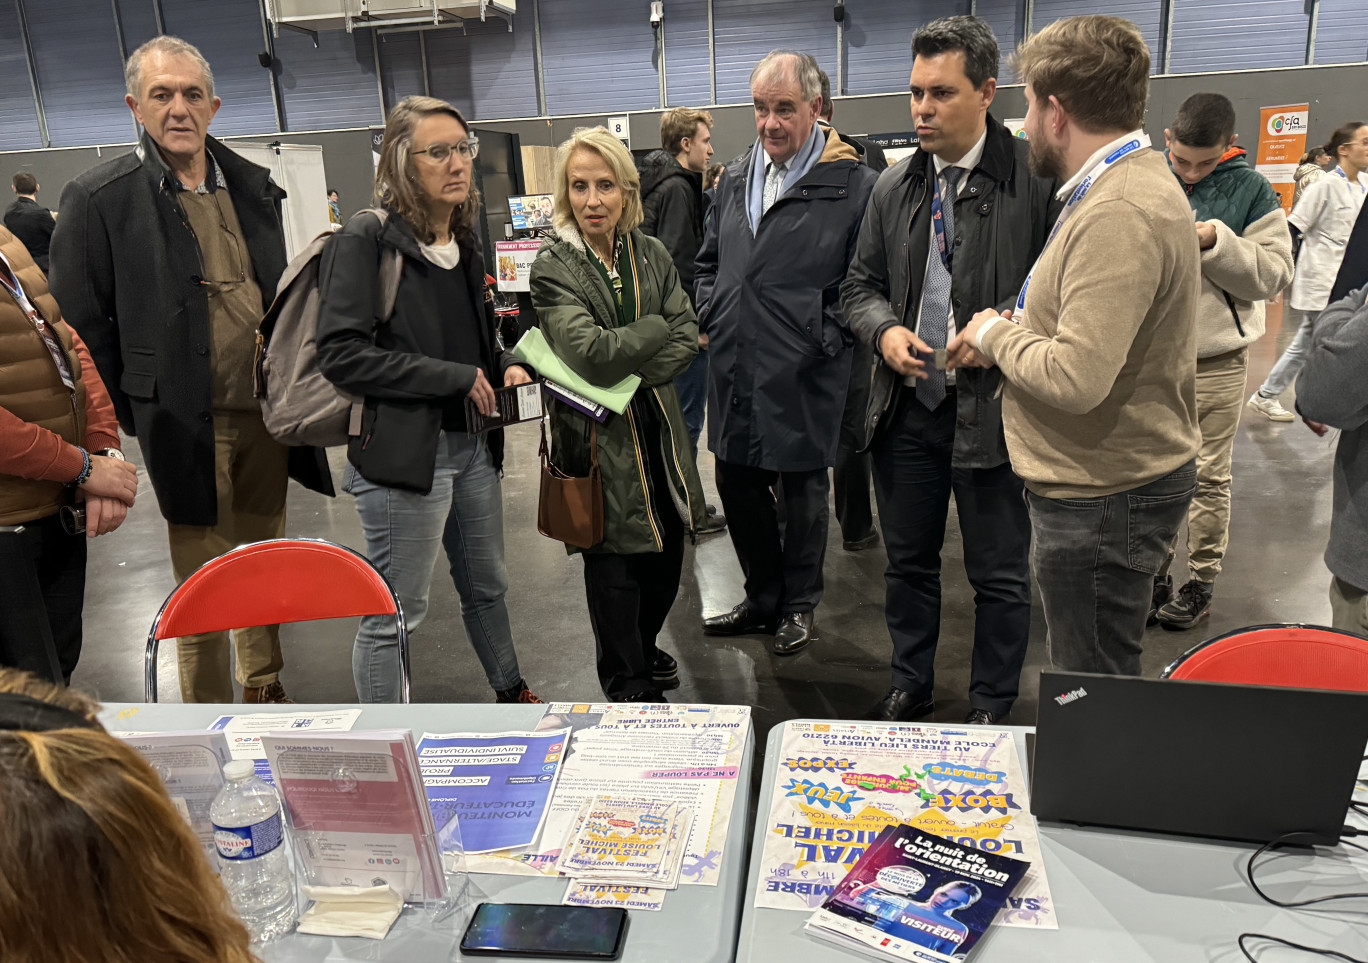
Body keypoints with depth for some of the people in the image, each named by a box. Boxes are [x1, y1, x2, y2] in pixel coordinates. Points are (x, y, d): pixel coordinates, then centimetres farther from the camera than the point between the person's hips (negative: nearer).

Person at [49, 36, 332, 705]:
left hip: (267, 414, 5)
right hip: (187, 425, -4)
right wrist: (134, 418, -5)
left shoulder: (254, 188, 10)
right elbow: (82, 324, -4)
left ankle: (264, 689, 36)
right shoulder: (99, 199, -6)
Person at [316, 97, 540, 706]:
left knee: (487, 587, 23)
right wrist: (455, 377, -19)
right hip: (403, 449, -8)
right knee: (394, 615, 4)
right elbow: (341, 354, -21)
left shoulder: (463, 239, 11)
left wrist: (502, 366, 3)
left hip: (472, 445, 8)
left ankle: (511, 695, 45)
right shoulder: (366, 240, -13)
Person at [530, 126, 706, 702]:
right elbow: (591, 355, -22)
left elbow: (687, 340, 0)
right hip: (599, 439, -5)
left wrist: (631, 375, -15)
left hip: (657, 427, 5)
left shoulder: (650, 255, 6)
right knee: (614, 564, 6)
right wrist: (657, 328, -10)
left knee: (668, 552, 16)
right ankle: (627, 686, 25)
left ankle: (644, 648, 42)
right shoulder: (552, 268, -10)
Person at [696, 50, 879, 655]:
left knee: (802, 489, 10)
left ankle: (799, 605, 30)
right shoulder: (734, 180, 11)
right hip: (734, 371, 6)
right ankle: (763, 598, 35)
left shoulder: (854, 185, -8)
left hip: (803, 376, -6)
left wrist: (825, 338, -14)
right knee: (737, 485, 15)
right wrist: (711, 318, 9)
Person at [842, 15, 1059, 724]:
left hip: (992, 408, -4)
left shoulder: (1037, 181, -10)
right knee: (908, 560, 18)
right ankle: (910, 686, 39)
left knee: (999, 573, 10)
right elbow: (860, 286, 12)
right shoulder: (895, 187, 7)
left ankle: (991, 710, 31)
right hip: (906, 406, 5)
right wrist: (884, 330, -7)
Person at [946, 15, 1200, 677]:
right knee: (1096, 678, 23)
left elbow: (1076, 378, -30)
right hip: (1108, 480, 10)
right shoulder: (1136, 179, 12)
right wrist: (1010, 333, 4)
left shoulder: (1119, 214, -23)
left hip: (1102, 499, -10)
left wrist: (996, 334, -12)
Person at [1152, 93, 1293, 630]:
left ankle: (1202, 579, 21)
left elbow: (1274, 274, -6)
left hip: (1215, 360, -1)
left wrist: (1216, 242, -19)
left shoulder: (1251, 190, -1)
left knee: (1208, 476, 7)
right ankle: (1154, 572, 23)